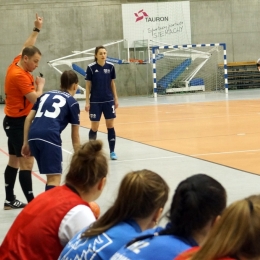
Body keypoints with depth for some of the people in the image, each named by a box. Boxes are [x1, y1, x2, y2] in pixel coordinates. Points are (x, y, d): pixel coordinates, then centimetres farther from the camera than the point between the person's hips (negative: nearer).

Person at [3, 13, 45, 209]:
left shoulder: (16, 64, 4)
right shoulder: (19, 75, -21)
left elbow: (27, 46, 22)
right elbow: (35, 98, -22)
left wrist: (37, 29, 22)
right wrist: (41, 85, -4)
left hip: (14, 121, 10)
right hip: (18, 123, -10)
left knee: (14, 162, 13)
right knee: (26, 162, -11)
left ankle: (10, 200, 18)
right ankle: (31, 203, -12)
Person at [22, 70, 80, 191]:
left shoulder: (46, 95, 28)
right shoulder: (72, 102, 15)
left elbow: (28, 119, 18)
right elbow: (75, 137, 17)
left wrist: (25, 143, 19)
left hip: (33, 135, 6)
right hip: (50, 136, -6)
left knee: (51, 175, 21)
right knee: (54, 179, -7)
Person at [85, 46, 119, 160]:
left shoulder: (110, 66, -1)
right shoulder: (91, 68, -9)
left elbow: (112, 83, 8)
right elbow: (88, 86, -4)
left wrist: (116, 99, 8)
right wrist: (87, 102, -7)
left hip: (109, 100, 3)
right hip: (95, 102, -3)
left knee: (110, 125, 3)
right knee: (94, 127, 0)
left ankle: (112, 152, 10)